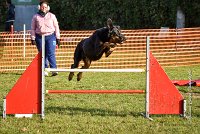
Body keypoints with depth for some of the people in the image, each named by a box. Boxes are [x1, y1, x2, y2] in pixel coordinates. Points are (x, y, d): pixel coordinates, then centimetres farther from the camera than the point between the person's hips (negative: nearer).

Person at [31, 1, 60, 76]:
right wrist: (33, 39, 3)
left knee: (51, 53, -12)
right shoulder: (36, 17, 8)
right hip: (40, 37, 1)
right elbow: (33, 29, 11)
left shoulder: (52, 16, 8)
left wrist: (58, 38, 7)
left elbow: (56, 27, 10)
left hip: (50, 37, -1)